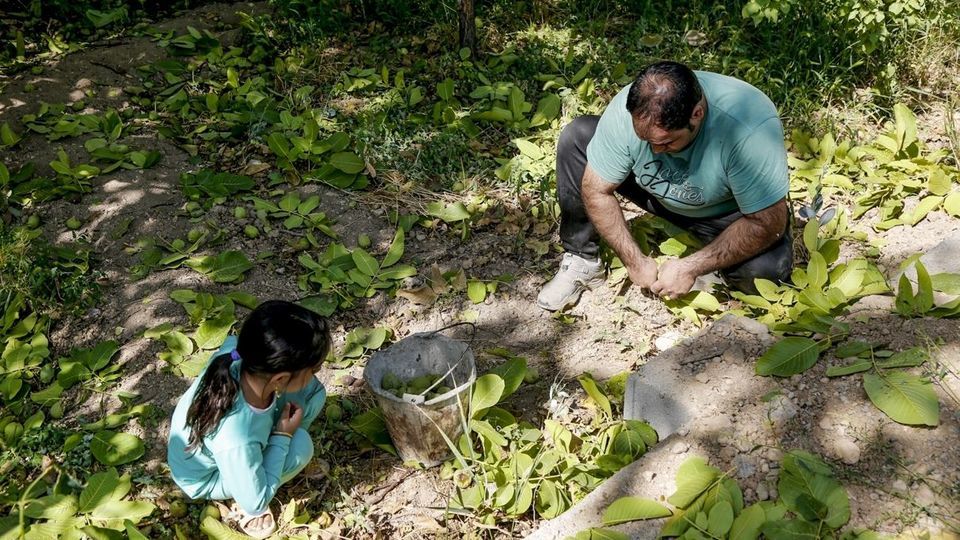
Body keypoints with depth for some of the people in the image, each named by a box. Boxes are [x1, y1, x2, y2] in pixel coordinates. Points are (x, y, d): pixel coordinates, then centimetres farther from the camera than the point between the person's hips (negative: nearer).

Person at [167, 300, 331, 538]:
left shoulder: (236, 354, -30)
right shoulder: (236, 440, -45)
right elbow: (255, 503, -26)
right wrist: (283, 437, -21)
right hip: (207, 479, -6)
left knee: (312, 392, -9)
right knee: (300, 445, -27)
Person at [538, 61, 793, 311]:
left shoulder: (751, 128, -39)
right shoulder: (626, 110, -29)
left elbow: (768, 223, -32)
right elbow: (596, 190, -18)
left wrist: (689, 269, -29)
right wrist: (636, 262, -18)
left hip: (724, 212, -3)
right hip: (659, 195, 3)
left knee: (769, 270, -34)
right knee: (576, 136, -16)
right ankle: (582, 260, -3)